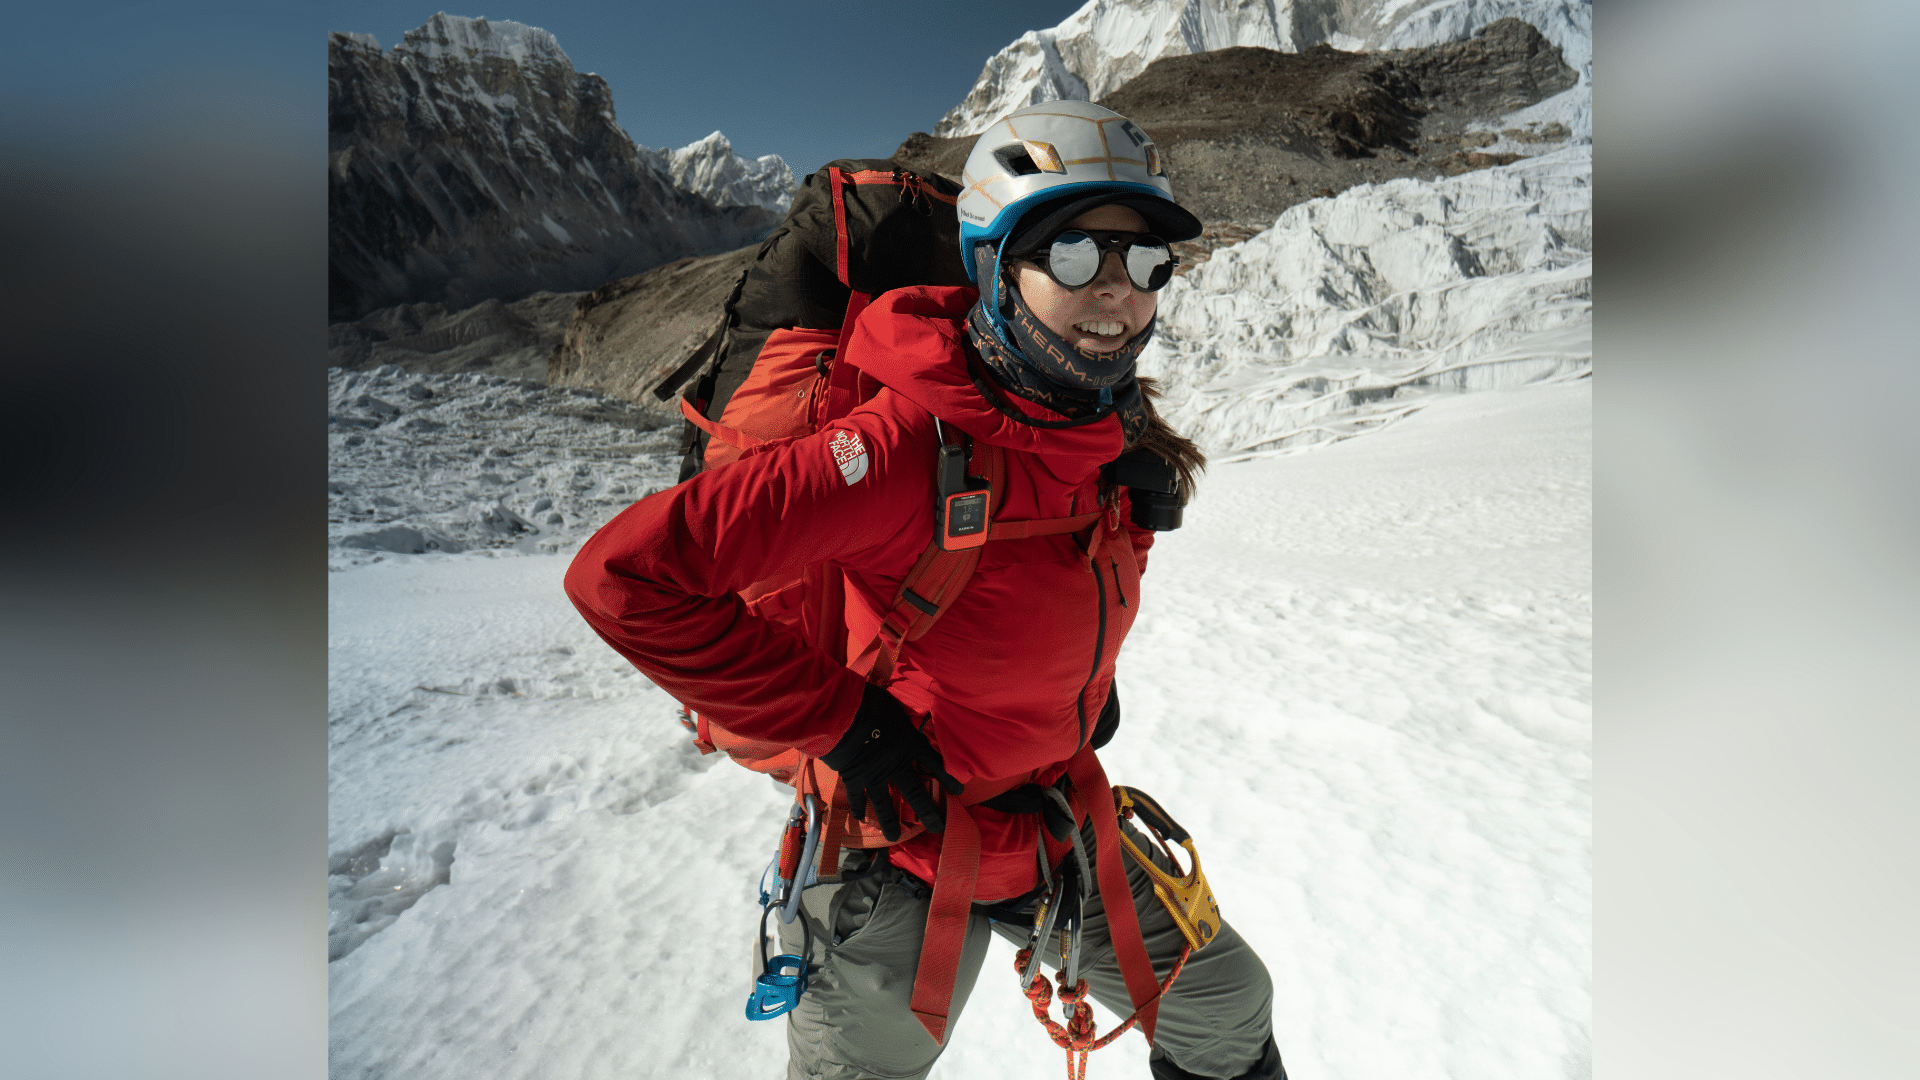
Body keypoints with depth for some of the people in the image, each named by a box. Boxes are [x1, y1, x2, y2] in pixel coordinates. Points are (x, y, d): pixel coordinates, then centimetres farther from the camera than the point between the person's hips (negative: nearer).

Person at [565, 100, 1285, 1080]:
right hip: (904, 865, -6)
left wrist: (1087, 671, 5)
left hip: (1060, 829, 6)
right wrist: (845, 723, -28)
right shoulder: (913, 445, -31)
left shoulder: (1110, 433, -7)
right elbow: (624, 575, -33)